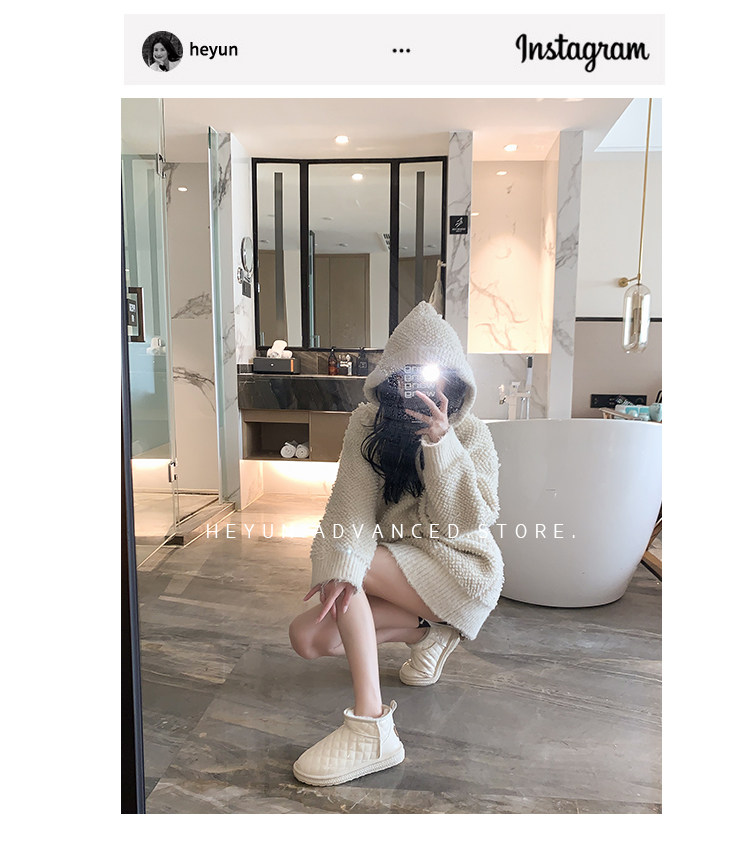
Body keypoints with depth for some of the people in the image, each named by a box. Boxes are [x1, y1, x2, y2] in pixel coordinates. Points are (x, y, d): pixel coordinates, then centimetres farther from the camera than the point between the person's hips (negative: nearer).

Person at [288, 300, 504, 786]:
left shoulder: (471, 435, -10)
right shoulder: (369, 423, -5)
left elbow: (470, 520, -23)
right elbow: (353, 504, -16)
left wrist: (440, 442, -32)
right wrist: (343, 569, -34)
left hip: (460, 568, -5)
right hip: (395, 566, 5)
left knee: (359, 567, -28)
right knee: (309, 637, -11)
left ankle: (372, 727, -23)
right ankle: (426, 630, 8)